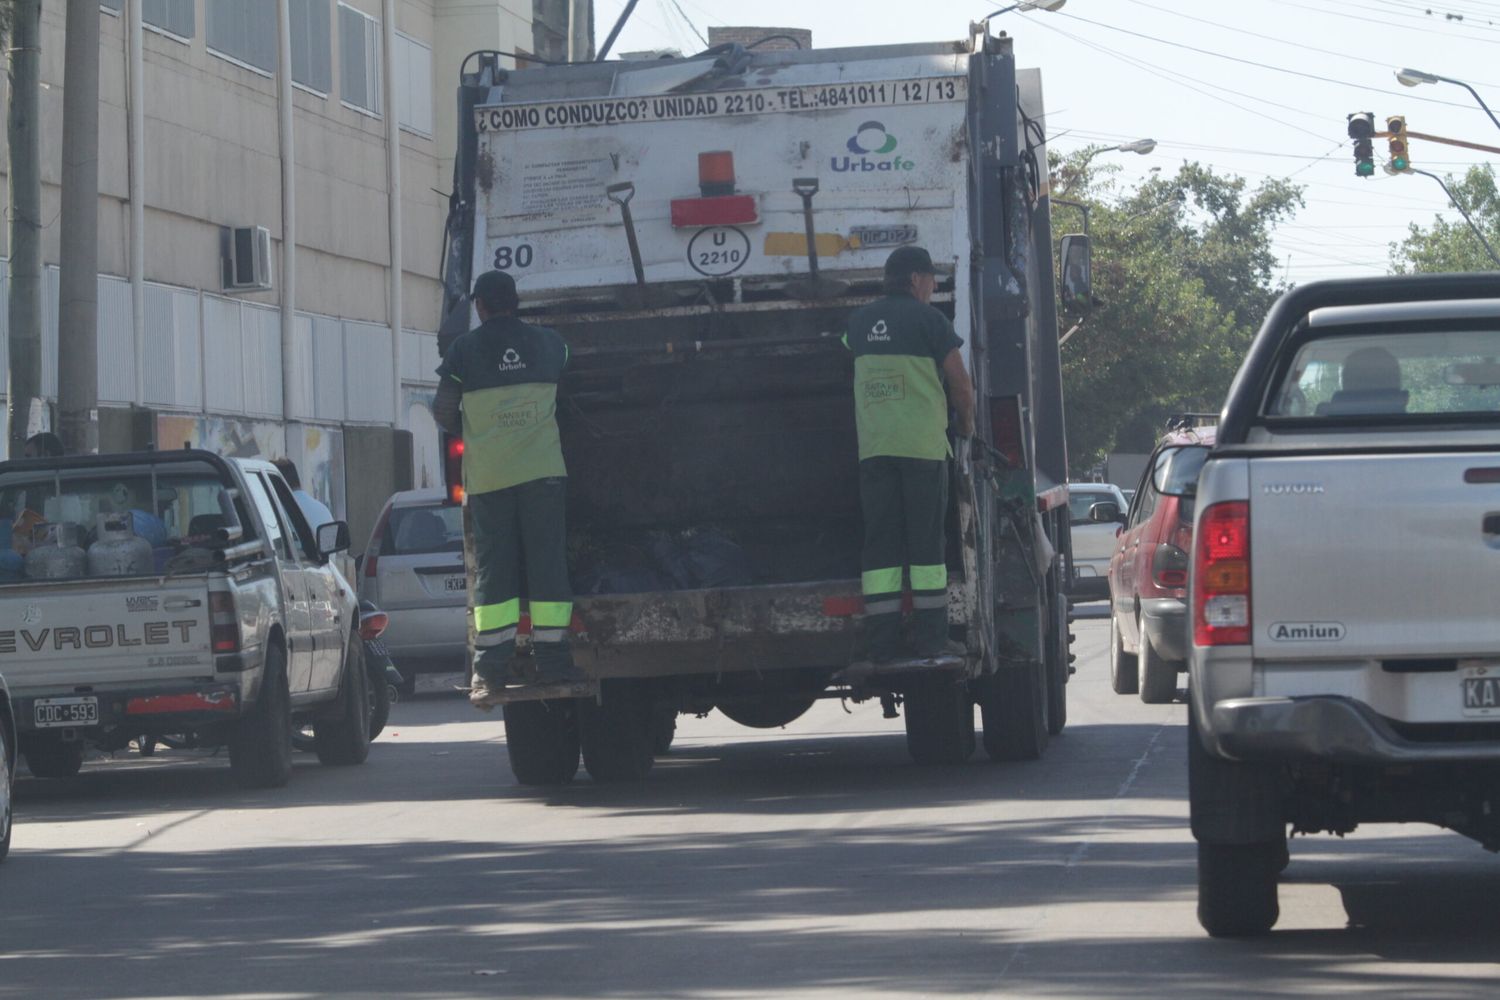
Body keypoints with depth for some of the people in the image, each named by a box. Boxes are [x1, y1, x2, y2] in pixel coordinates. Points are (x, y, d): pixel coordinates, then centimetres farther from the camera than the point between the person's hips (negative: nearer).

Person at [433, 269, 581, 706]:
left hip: (487, 475, -1)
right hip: (544, 469, 1)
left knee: (493, 571, 0)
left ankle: (490, 669, -6)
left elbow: (443, 411, 1)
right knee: (547, 563, 3)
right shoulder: (549, 343, 8)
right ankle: (552, 661, -1)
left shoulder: (464, 349, 1)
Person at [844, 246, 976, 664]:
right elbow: (961, 385, -1)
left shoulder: (859, 321, 14)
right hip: (923, 446, -4)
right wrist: (966, 425, 17)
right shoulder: (927, 319, -2)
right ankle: (931, 639, -2)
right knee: (927, 543, 0)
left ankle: (882, 645, -2)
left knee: (880, 546, 3)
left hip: (872, 448, 4)